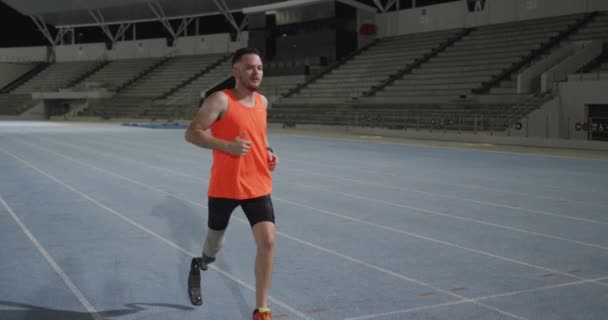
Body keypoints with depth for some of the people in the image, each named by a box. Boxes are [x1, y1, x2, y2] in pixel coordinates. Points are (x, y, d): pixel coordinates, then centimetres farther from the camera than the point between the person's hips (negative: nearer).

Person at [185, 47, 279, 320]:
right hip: (224, 188, -4)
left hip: (258, 187, 4)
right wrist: (227, 146, -24)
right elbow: (191, 133, -14)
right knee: (214, 243, 14)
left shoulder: (262, 102, 8)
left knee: (267, 241, -11)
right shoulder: (221, 100, -12)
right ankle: (201, 264, 53)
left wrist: (268, 152, 8)